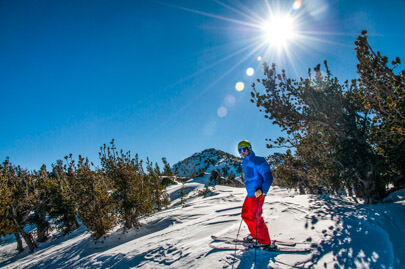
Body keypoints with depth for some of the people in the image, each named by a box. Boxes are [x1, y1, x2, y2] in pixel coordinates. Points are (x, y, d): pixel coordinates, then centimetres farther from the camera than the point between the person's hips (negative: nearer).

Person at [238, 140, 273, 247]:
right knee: (245, 214, 16)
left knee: (255, 217, -8)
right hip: (250, 194, 9)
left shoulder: (257, 161, -13)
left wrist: (263, 191, -26)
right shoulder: (244, 163, 15)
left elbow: (268, 177, -17)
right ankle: (254, 235, 34)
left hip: (257, 194, -9)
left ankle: (266, 242, 4)